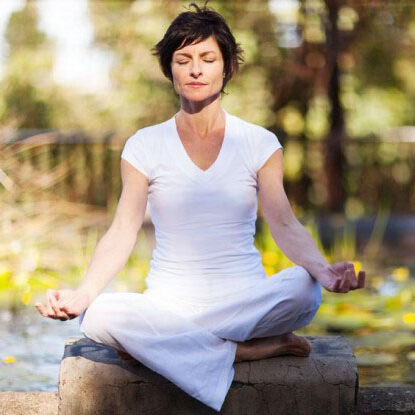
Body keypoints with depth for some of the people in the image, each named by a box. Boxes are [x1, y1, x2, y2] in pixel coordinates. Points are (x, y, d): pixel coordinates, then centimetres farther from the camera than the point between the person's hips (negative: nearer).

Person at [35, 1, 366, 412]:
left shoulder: (259, 143, 6)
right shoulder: (144, 146, 6)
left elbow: (284, 225, -4)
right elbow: (122, 232, -2)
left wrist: (322, 269, -26)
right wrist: (82, 294, -21)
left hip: (244, 299, 0)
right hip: (169, 303, 1)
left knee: (302, 286, -33)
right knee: (99, 317, -32)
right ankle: (248, 350, -24)